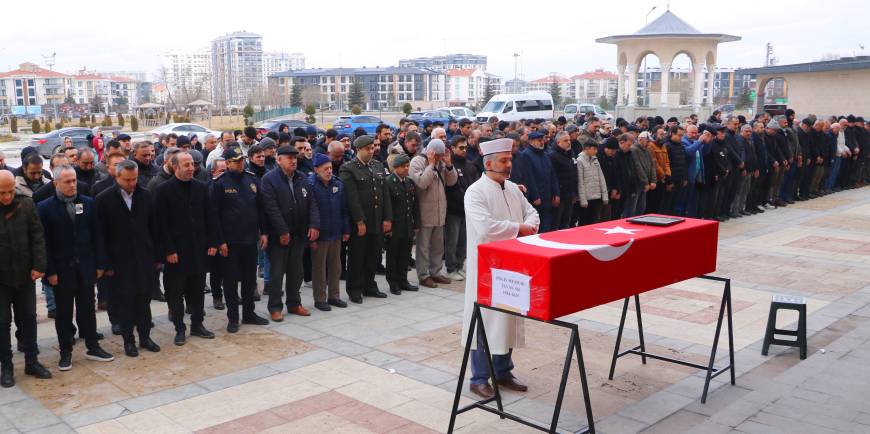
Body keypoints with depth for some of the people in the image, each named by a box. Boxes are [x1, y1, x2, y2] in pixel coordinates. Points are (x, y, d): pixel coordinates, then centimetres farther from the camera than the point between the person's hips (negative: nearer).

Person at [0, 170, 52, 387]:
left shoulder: (26, 204, -5)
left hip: (25, 274, 1)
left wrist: (39, 266, -8)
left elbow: (37, 237, -3)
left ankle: (32, 361, 23)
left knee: (28, 318, 11)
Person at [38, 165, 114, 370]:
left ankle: (93, 347, 24)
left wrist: (100, 264, 2)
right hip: (62, 269, -2)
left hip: (85, 267, 2)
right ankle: (65, 353, 20)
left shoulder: (88, 203, 3)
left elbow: (96, 235, 5)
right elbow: (45, 242, -7)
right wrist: (50, 271, -11)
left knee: (87, 309, 12)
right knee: (63, 312, 9)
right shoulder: (45, 207, -6)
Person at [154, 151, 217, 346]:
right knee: (176, 291, 5)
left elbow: (209, 218, 8)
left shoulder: (201, 187, 5)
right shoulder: (164, 190, -7)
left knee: (198, 289, 12)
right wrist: (168, 250, -13)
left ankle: (197, 324, 25)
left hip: (199, 248, 4)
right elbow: (161, 224, -9)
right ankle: (179, 329, 16)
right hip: (176, 251, -4)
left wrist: (211, 243, 2)